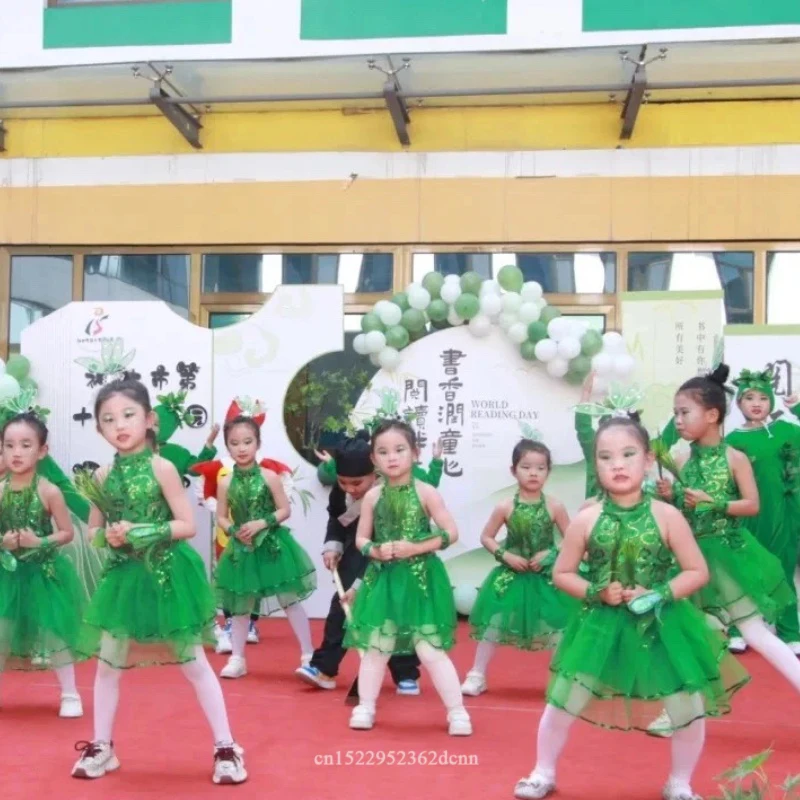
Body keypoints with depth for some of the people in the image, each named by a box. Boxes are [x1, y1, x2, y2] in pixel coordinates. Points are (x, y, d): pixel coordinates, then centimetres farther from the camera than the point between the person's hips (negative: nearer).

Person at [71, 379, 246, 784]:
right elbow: (92, 531, 11)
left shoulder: (161, 468, -10)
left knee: (194, 662, 3)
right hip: (122, 576, 4)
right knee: (107, 663, 10)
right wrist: (108, 536, -11)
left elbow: (188, 526, -12)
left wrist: (143, 531, -22)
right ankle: (101, 746, 28)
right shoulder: (103, 476, 2)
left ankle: (225, 747, 13)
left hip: (166, 574, -4)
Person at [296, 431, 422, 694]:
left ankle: (407, 675, 9)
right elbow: (335, 520, 8)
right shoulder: (339, 493, -14)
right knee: (340, 610, 5)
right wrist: (332, 546, -9)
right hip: (354, 562, 5)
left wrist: (360, 585, -30)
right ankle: (323, 667, 11)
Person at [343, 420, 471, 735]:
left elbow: (451, 533, -8)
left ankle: (457, 711, 10)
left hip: (420, 579, -3)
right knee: (376, 647, 8)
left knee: (430, 650, -3)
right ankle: (365, 707, 24)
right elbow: (361, 538, 8)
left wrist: (415, 548, -17)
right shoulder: (373, 496, 1)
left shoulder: (425, 493, -7)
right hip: (383, 579, 3)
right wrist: (375, 551, -13)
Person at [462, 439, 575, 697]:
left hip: (547, 577, 0)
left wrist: (551, 554, -16)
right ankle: (477, 675, 13)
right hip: (511, 575, 0)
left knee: (557, 627, 1)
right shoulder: (505, 507, -8)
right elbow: (486, 537, 1)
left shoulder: (554, 507, -8)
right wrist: (505, 555, -13)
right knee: (493, 622, 1)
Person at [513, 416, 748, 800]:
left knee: (689, 708, 2)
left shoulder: (667, 516, -10)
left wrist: (659, 594, -17)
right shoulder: (586, 520, -8)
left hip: (660, 624, 0)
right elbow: (561, 573, 2)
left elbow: (698, 571, -4)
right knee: (562, 702, 3)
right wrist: (595, 592, -14)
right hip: (601, 625, 0)